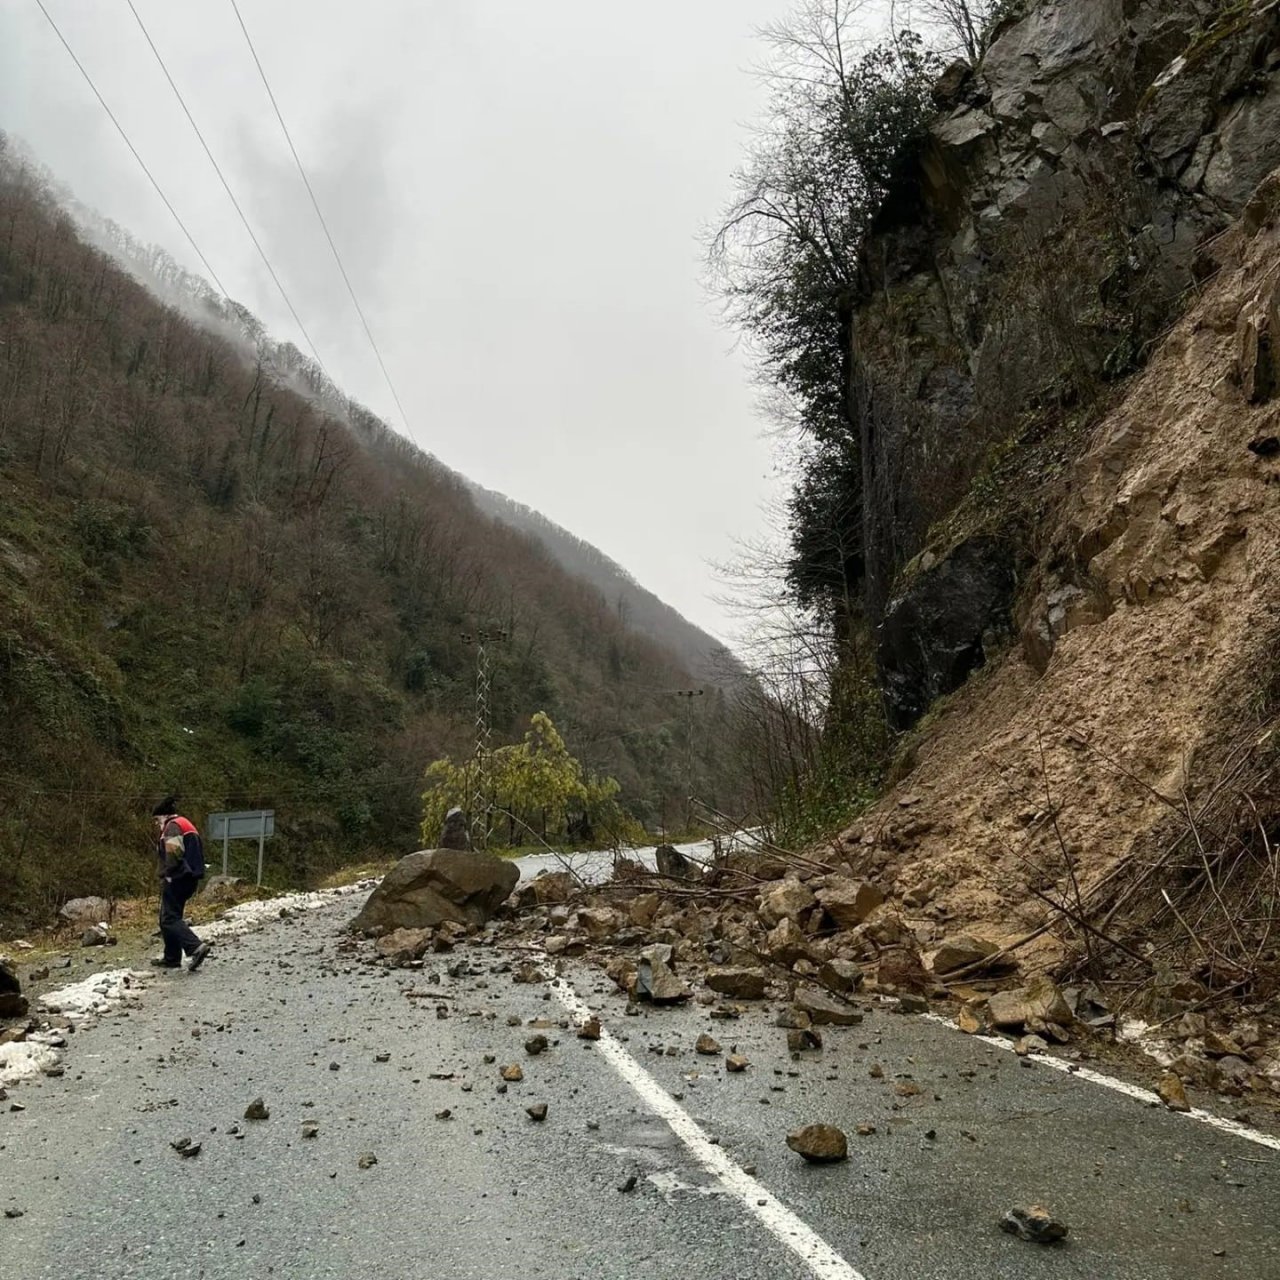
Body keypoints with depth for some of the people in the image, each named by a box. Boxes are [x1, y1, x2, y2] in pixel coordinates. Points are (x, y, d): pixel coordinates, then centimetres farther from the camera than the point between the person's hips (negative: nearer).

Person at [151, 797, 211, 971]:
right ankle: (172, 957, 20)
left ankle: (196, 947, -25)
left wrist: (167, 873, -15)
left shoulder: (172, 826, -9)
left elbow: (174, 851, -25)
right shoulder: (188, 825, 21)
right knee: (167, 917, 17)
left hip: (176, 878, -10)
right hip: (189, 879, 10)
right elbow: (194, 852, 20)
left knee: (170, 919, -10)